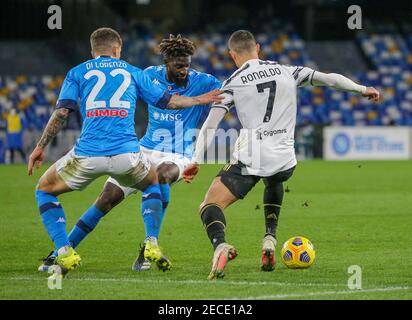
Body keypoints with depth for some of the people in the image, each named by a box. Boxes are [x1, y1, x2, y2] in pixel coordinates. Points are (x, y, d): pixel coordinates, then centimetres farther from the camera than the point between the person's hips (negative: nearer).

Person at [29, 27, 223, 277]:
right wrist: (201, 100, 40)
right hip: (126, 153, 2)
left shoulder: (77, 73, 16)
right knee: (153, 184, 33)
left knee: (45, 190, 21)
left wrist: (40, 147, 8)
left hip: (87, 154, -1)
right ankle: (151, 245, 14)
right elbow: (167, 101, 25)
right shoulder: (132, 72, 20)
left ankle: (65, 253, 4)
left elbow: (62, 112, 3)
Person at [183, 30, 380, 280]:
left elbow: (210, 125, -3)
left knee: (211, 206, -1)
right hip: (284, 160, 4)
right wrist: (362, 89, 26)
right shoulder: (287, 72, 11)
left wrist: (196, 161, -5)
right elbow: (328, 79, 13)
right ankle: (270, 239, 21)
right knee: (274, 184, 40)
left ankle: (220, 245, -35)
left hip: (249, 159, -4)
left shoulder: (233, 83, 4)